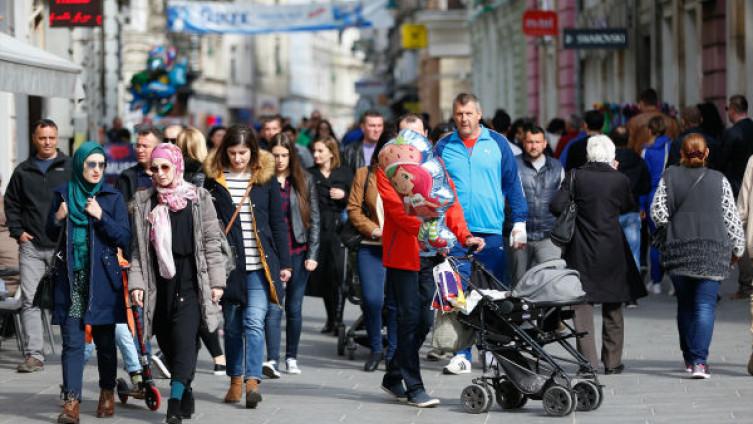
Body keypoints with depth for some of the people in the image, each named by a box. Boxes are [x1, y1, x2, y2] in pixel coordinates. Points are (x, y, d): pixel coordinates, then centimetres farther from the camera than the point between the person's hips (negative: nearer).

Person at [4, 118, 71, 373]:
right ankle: (34, 355, -5)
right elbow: (11, 204, 17)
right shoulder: (23, 171, 12)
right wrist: (17, 231, 4)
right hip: (31, 246, 2)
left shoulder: (70, 168, 4)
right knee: (30, 301, -5)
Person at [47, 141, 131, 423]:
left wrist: (101, 216, -15)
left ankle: (107, 395, 24)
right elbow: (51, 235, 16)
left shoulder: (112, 197, 2)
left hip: (102, 279, -1)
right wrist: (57, 219, -5)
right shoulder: (63, 194, 8)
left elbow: (125, 238, -3)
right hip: (71, 278, 1)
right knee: (72, 341, -6)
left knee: (104, 340, 6)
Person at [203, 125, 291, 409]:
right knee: (232, 324, 9)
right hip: (228, 264, 1)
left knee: (254, 322, -12)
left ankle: (252, 380, -16)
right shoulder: (214, 179, 4)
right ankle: (235, 380, 19)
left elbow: (278, 223, 7)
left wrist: (284, 263, 4)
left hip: (260, 263, -1)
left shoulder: (266, 178, 3)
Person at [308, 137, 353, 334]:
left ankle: (337, 319, -8)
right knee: (322, 275, 3)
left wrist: (344, 195, -9)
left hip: (338, 229, -2)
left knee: (337, 274, -12)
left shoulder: (345, 173, 6)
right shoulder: (309, 175, 10)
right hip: (317, 230, 2)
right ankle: (331, 318, 15)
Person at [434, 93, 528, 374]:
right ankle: (462, 354, -2)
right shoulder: (443, 147, 7)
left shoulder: (497, 143, 5)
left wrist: (519, 223, 1)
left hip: (492, 232, 0)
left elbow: (512, 183, 7)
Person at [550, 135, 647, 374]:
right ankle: (612, 362, 16)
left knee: (582, 307, 3)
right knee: (613, 309, 13)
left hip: (581, 252, -1)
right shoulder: (620, 180, -5)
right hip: (612, 253, 1)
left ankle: (588, 361, -4)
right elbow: (629, 206, 11)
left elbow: (556, 206, -12)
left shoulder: (575, 177, -7)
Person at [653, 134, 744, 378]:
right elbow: (731, 217, 3)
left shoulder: (669, 177, 2)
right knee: (705, 305, -4)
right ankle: (699, 361, -16)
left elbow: (658, 212, -2)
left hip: (678, 250, 1)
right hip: (713, 251, -1)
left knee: (685, 304, 15)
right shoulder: (718, 180, 1)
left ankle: (689, 358, 21)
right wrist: (737, 248, 15)